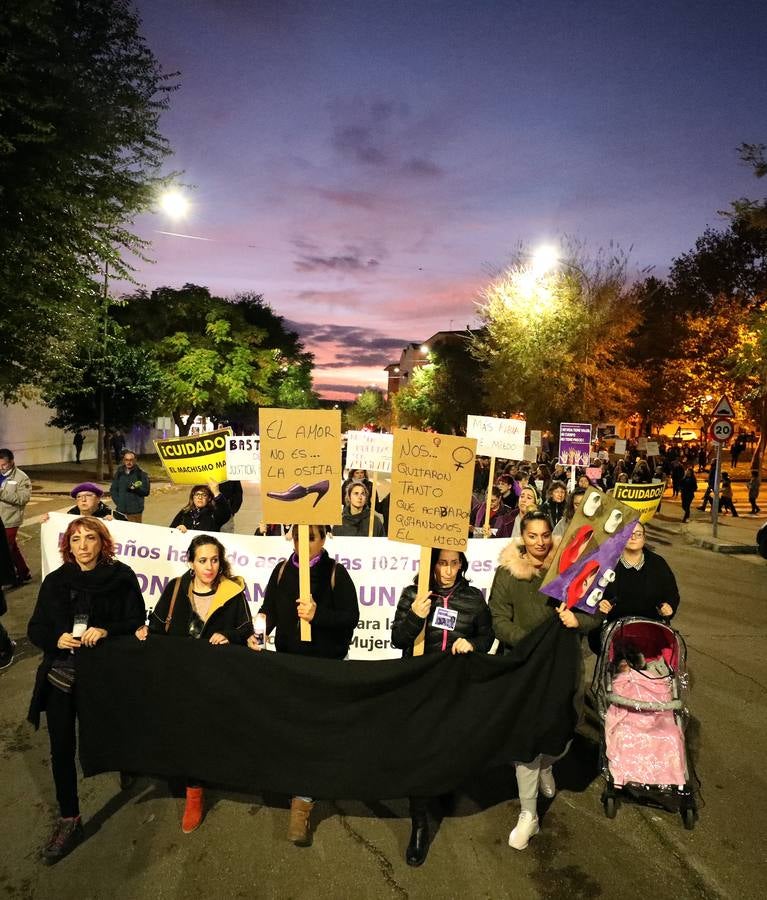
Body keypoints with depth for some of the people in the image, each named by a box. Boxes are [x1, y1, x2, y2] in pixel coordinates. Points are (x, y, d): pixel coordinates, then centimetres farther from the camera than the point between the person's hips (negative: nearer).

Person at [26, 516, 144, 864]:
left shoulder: (122, 578, -9)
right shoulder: (55, 581, 0)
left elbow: (136, 623, -8)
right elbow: (36, 628, 4)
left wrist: (106, 631, -25)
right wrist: (57, 638, -17)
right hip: (60, 677, 3)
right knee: (61, 749, 7)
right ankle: (68, 821, 23)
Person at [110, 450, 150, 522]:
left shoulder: (141, 474, 0)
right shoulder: (119, 473, 11)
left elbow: (146, 491, -2)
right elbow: (113, 490, 14)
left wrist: (136, 489, -20)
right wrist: (118, 502, 1)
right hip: (121, 511, 3)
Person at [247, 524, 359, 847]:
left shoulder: (335, 572, -7)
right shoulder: (282, 570, 5)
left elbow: (351, 617, -11)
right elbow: (269, 608, 6)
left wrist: (318, 615, -25)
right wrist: (259, 632, -13)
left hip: (326, 665, -4)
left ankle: (302, 802, 9)